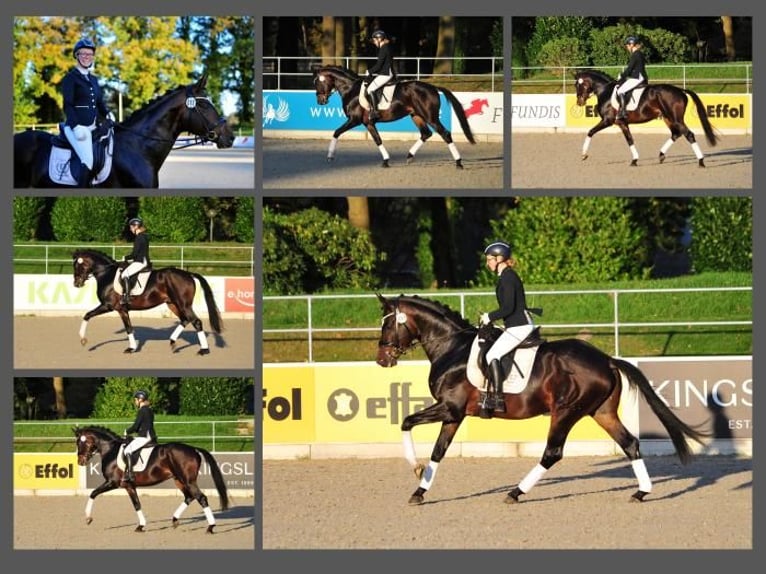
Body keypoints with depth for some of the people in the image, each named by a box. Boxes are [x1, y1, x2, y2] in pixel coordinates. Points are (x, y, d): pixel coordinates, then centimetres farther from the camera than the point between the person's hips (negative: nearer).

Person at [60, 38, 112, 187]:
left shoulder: (93, 79, 19)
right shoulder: (70, 78, -3)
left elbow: (99, 102, 23)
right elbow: (68, 105, -10)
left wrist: (107, 114, 2)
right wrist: (76, 127, -22)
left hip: (92, 127, 8)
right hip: (77, 128, -8)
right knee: (88, 161, -24)